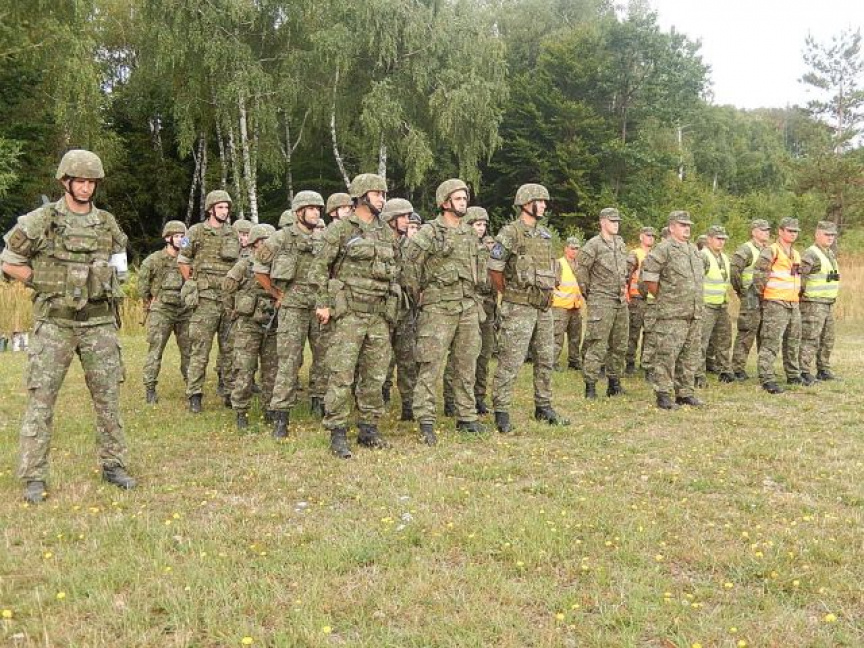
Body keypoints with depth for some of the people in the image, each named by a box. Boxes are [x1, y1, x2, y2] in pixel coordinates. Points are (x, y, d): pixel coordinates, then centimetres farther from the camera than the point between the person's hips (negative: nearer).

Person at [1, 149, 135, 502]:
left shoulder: (108, 224, 7)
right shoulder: (39, 221, -4)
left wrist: (95, 286, 4)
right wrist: (46, 283, -3)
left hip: (98, 322, 3)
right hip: (53, 323, -3)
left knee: (107, 396, 6)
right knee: (41, 399, -2)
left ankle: (113, 465, 17)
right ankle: (34, 477, 5)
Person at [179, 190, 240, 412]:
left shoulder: (233, 234, 13)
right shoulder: (197, 232, 1)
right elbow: (183, 261, 7)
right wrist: (194, 285, 5)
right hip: (206, 300, -4)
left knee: (230, 350, 8)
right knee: (200, 350, -4)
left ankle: (230, 393, 15)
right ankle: (194, 396, 1)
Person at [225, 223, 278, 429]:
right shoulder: (243, 266, -4)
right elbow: (227, 287, 0)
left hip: (271, 327, 5)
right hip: (248, 325, -4)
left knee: (272, 370, 8)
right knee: (244, 371, -3)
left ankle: (271, 410, 19)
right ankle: (240, 412, 5)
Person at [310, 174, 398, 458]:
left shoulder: (386, 232, 15)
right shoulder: (340, 228, -3)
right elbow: (320, 268, -3)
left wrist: (393, 307, 18)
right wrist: (323, 303, -9)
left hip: (380, 314, 6)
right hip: (349, 311, -6)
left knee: (375, 374, 8)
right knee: (342, 374, -8)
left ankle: (368, 428, 19)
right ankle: (337, 434, -2)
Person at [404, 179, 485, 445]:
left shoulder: (470, 232, 14)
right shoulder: (430, 232, -8)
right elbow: (409, 263, -11)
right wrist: (417, 294, -5)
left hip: (468, 307, 7)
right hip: (439, 308, -7)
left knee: (466, 366, 11)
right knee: (431, 366, -6)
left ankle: (467, 417, 21)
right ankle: (426, 422, -2)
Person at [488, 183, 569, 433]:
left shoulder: (545, 235, 15)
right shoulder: (510, 233, -9)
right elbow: (494, 271, -9)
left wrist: (548, 292, 16)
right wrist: (510, 294, -1)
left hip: (544, 307, 8)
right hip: (519, 307, -8)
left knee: (545, 360, 13)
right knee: (510, 361, -6)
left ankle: (543, 407, 25)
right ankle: (501, 412, 0)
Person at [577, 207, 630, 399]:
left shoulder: (621, 244, 14)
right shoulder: (594, 245, -8)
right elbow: (581, 270, -8)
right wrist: (587, 293, -2)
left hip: (621, 302, 7)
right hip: (601, 302, -7)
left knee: (620, 345, 11)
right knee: (597, 346, -9)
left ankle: (614, 383, 21)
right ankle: (590, 386, -5)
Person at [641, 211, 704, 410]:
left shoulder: (694, 250, 17)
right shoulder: (664, 249, -8)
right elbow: (648, 278, -11)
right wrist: (662, 297, -3)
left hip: (695, 313, 8)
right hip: (672, 314, -8)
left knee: (690, 355, 11)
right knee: (667, 354, -8)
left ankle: (685, 393, 19)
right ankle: (663, 395, -3)